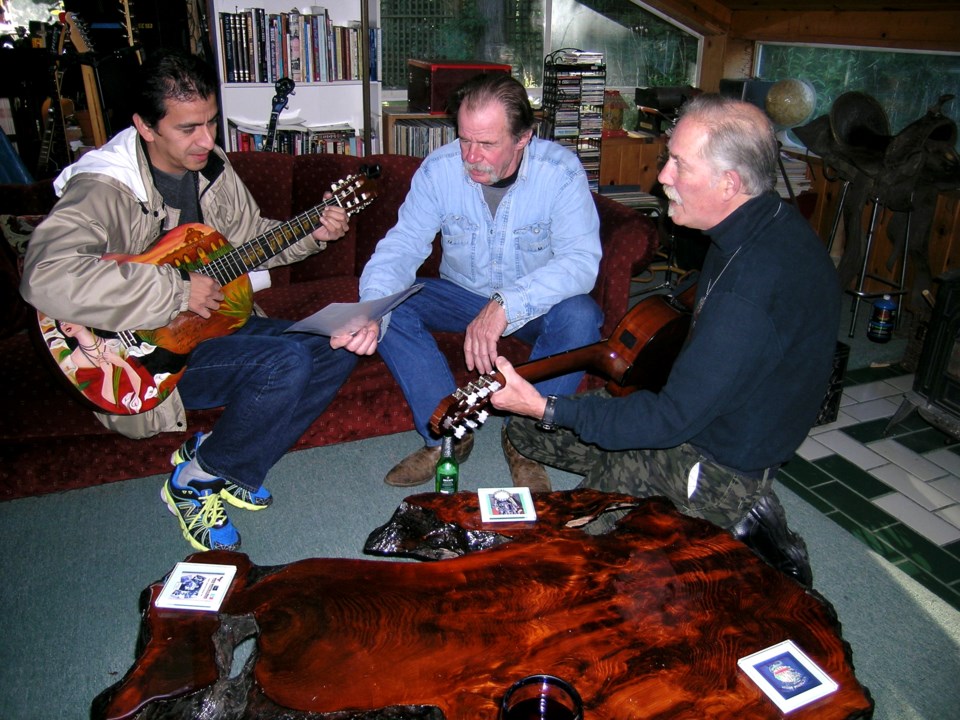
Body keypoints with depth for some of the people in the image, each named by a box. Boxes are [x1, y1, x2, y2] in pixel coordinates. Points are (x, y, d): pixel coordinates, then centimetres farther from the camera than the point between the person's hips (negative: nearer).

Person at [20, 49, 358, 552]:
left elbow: (250, 236, 18)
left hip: (213, 321, 8)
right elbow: (46, 278, -38)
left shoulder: (212, 168, 3)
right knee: (286, 363, -29)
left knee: (337, 349, -7)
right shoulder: (103, 189, -21)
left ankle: (231, 468, 3)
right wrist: (178, 291, -34)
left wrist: (312, 234, 0)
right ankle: (193, 482, -4)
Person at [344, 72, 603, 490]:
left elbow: (581, 260, -29)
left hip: (536, 305, -2)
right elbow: (401, 247, -17)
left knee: (579, 315, -33)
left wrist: (507, 304, -44)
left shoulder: (561, 171, -20)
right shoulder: (439, 169, -13)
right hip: (460, 295, 2)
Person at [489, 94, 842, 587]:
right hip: (721, 414, 9)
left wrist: (545, 408, -26)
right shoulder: (770, 223, -3)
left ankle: (729, 520, 1)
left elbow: (674, 418, -29)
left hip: (723, 463, -9)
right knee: (523, 431, 9)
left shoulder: (750, 287, -34)